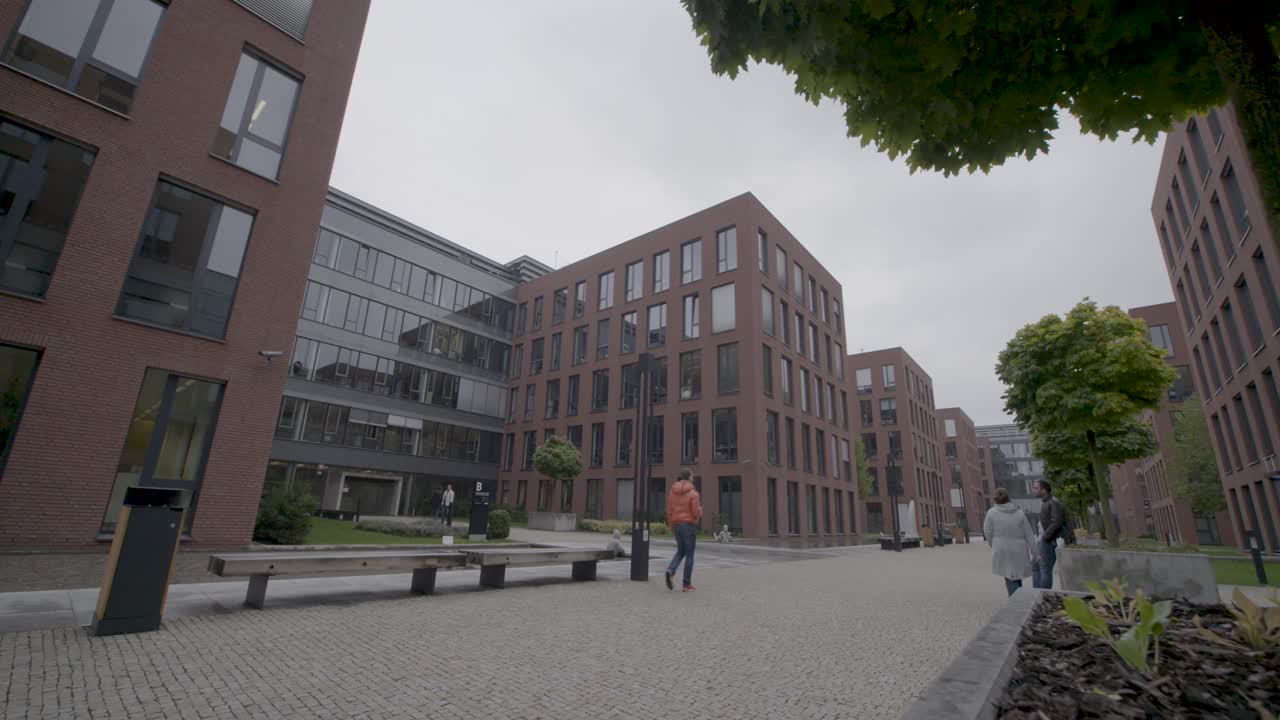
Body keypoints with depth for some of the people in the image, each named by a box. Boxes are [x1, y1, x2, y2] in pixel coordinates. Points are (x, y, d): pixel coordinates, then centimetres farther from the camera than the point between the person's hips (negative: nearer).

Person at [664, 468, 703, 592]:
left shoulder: (672, 491, 3)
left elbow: (669, 510, 5)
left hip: (676, 524, 5)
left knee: (680, 551, 21)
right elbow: (696, 512, -16)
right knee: (689, 555, 6)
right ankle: (686, 584, 10)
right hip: (689, 525, -5)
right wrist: (700, 510, 6)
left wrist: (671, 526, 14)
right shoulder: (693, 492, -13)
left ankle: (671, 570, -4)